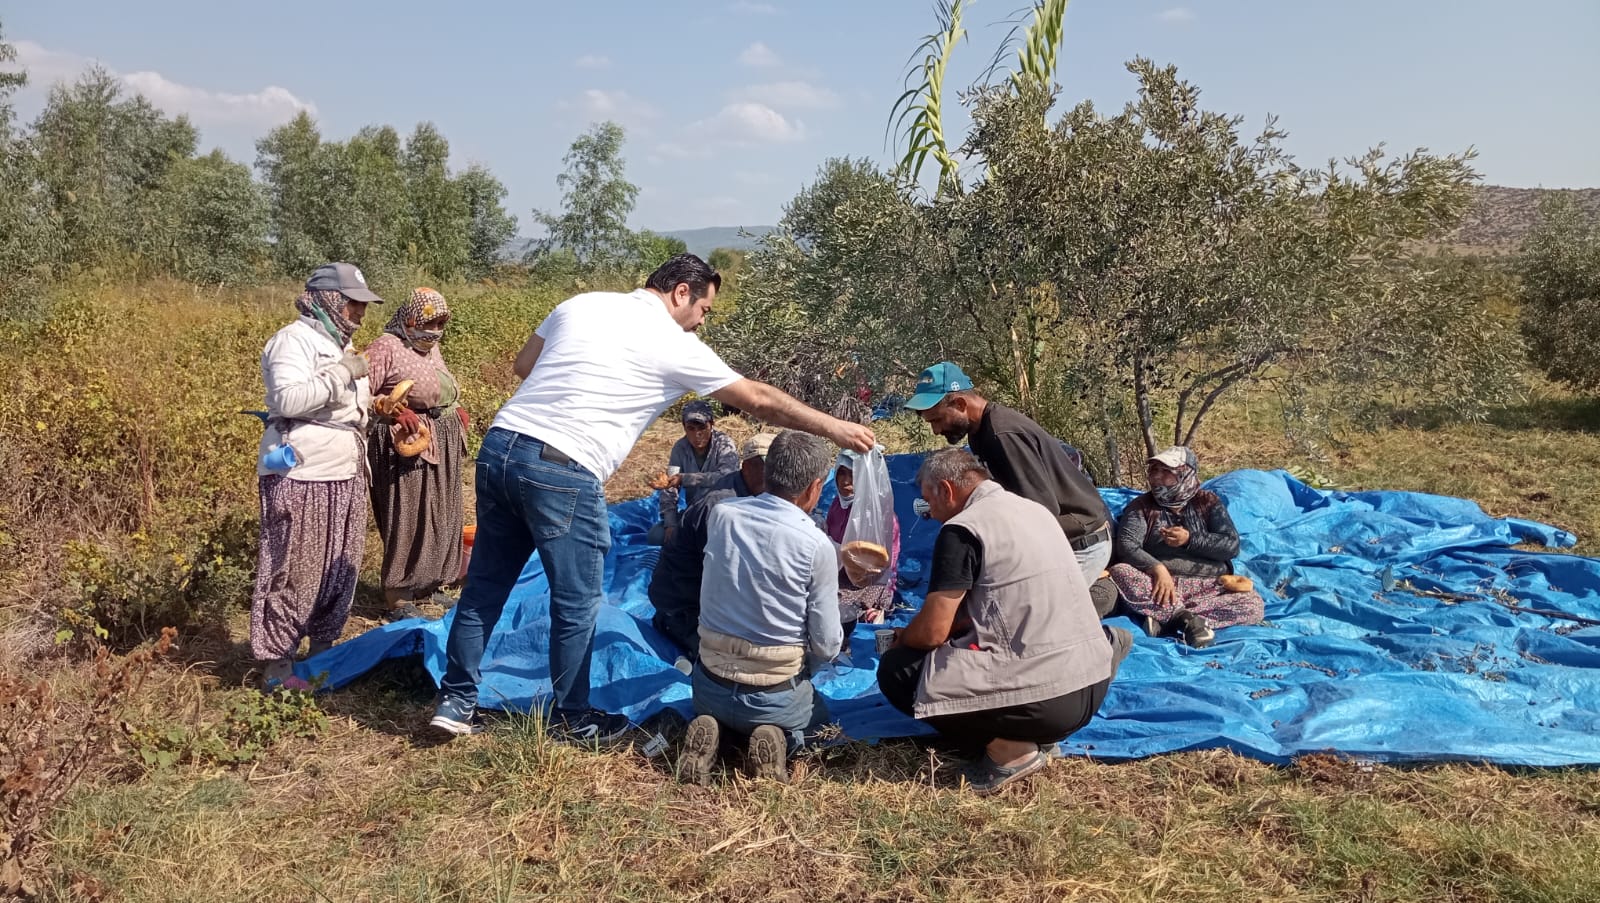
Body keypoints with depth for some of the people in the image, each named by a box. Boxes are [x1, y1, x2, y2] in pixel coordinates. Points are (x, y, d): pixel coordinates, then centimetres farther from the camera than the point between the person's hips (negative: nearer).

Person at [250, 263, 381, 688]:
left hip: (345, 476, 9)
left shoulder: (338, 343, 20)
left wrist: (374, 406, 15)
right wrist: (340, 375, -21)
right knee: (293, 571, -5)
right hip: (301, 477, -9)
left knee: (338, 570, 13)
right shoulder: (294, 340, -10)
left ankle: (323, 647, 25)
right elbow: (288, 399, -24)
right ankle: (275, 661, 4)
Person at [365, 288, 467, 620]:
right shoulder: (387, 347, -11)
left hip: (442, 446, 9)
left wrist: (457, 409, 11)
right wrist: (395, 411, -29)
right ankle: (399, 595, 5)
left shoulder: (432, 348, 13)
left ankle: (428, 583, 27)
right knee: (406, 519, -4)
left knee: (441, 516, 14)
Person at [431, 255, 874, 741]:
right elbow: (758, 400, 5)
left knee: (485, 586, 17)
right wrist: (834, 427, 15)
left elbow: (523, 365, 21)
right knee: (577, 603, 10)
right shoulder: (674, 346, -1)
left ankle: (456, 702, 25)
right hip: (561, 471, -7)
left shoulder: (582, 304, 14)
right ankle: (570, 716, 24)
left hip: (499, 445, 7)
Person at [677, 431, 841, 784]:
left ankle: (710, 733, 4)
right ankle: (779, 740, -1)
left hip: (709, 686, 3)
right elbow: (827, 647, -13)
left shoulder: (720, 514, -7)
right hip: (774, 699, -3)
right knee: (819, 710, 32)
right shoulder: (817, 545, -19)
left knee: (714, 710, 39)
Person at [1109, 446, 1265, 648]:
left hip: (1208, 588, 1)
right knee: (1119, 573, -30)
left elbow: (1232, 546, 1)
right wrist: (1157, 568, -26)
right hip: (1159, 585, -1)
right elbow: (1126, 545, -9)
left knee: (1254, 605, -25)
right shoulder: (1141, 506, 7)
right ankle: (1188, 617, -30)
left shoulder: (1207, 502, 11)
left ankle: (1163, 617, -30)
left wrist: (1190, 540, -10)